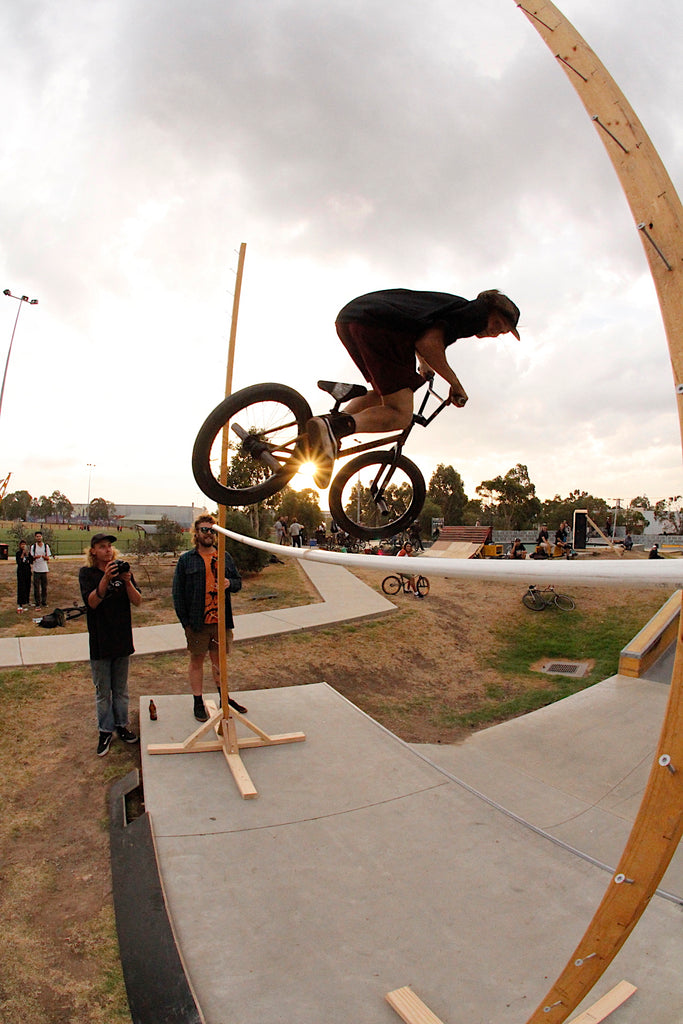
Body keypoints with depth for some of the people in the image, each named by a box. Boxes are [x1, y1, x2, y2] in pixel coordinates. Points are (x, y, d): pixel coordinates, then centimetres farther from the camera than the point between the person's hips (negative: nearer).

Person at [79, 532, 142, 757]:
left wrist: (127, 581, -22)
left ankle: (121, 725, 28)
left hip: (122, 638, 2)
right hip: (100, 641, -2)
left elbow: (137, 601, -5)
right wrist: (105, 579, -31)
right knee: (103, 690, 7)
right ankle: (105, 731, 21)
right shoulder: (87, 573, -3)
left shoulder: (123, 569, 2)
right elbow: (91, 602, -18)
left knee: (121, 688, 14)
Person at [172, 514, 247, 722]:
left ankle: (224, 697, 29)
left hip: (221, 620, 3)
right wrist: (185, 621, -7)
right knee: (197, 661, 8)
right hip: (197, 622, -3)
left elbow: (238, 581, 15)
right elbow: (178, 592, -2)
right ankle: (198, 702, 21)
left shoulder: (224, 557, 8)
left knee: (219, 659, 15)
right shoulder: (186, 559, -2)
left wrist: (230, 583, -10)